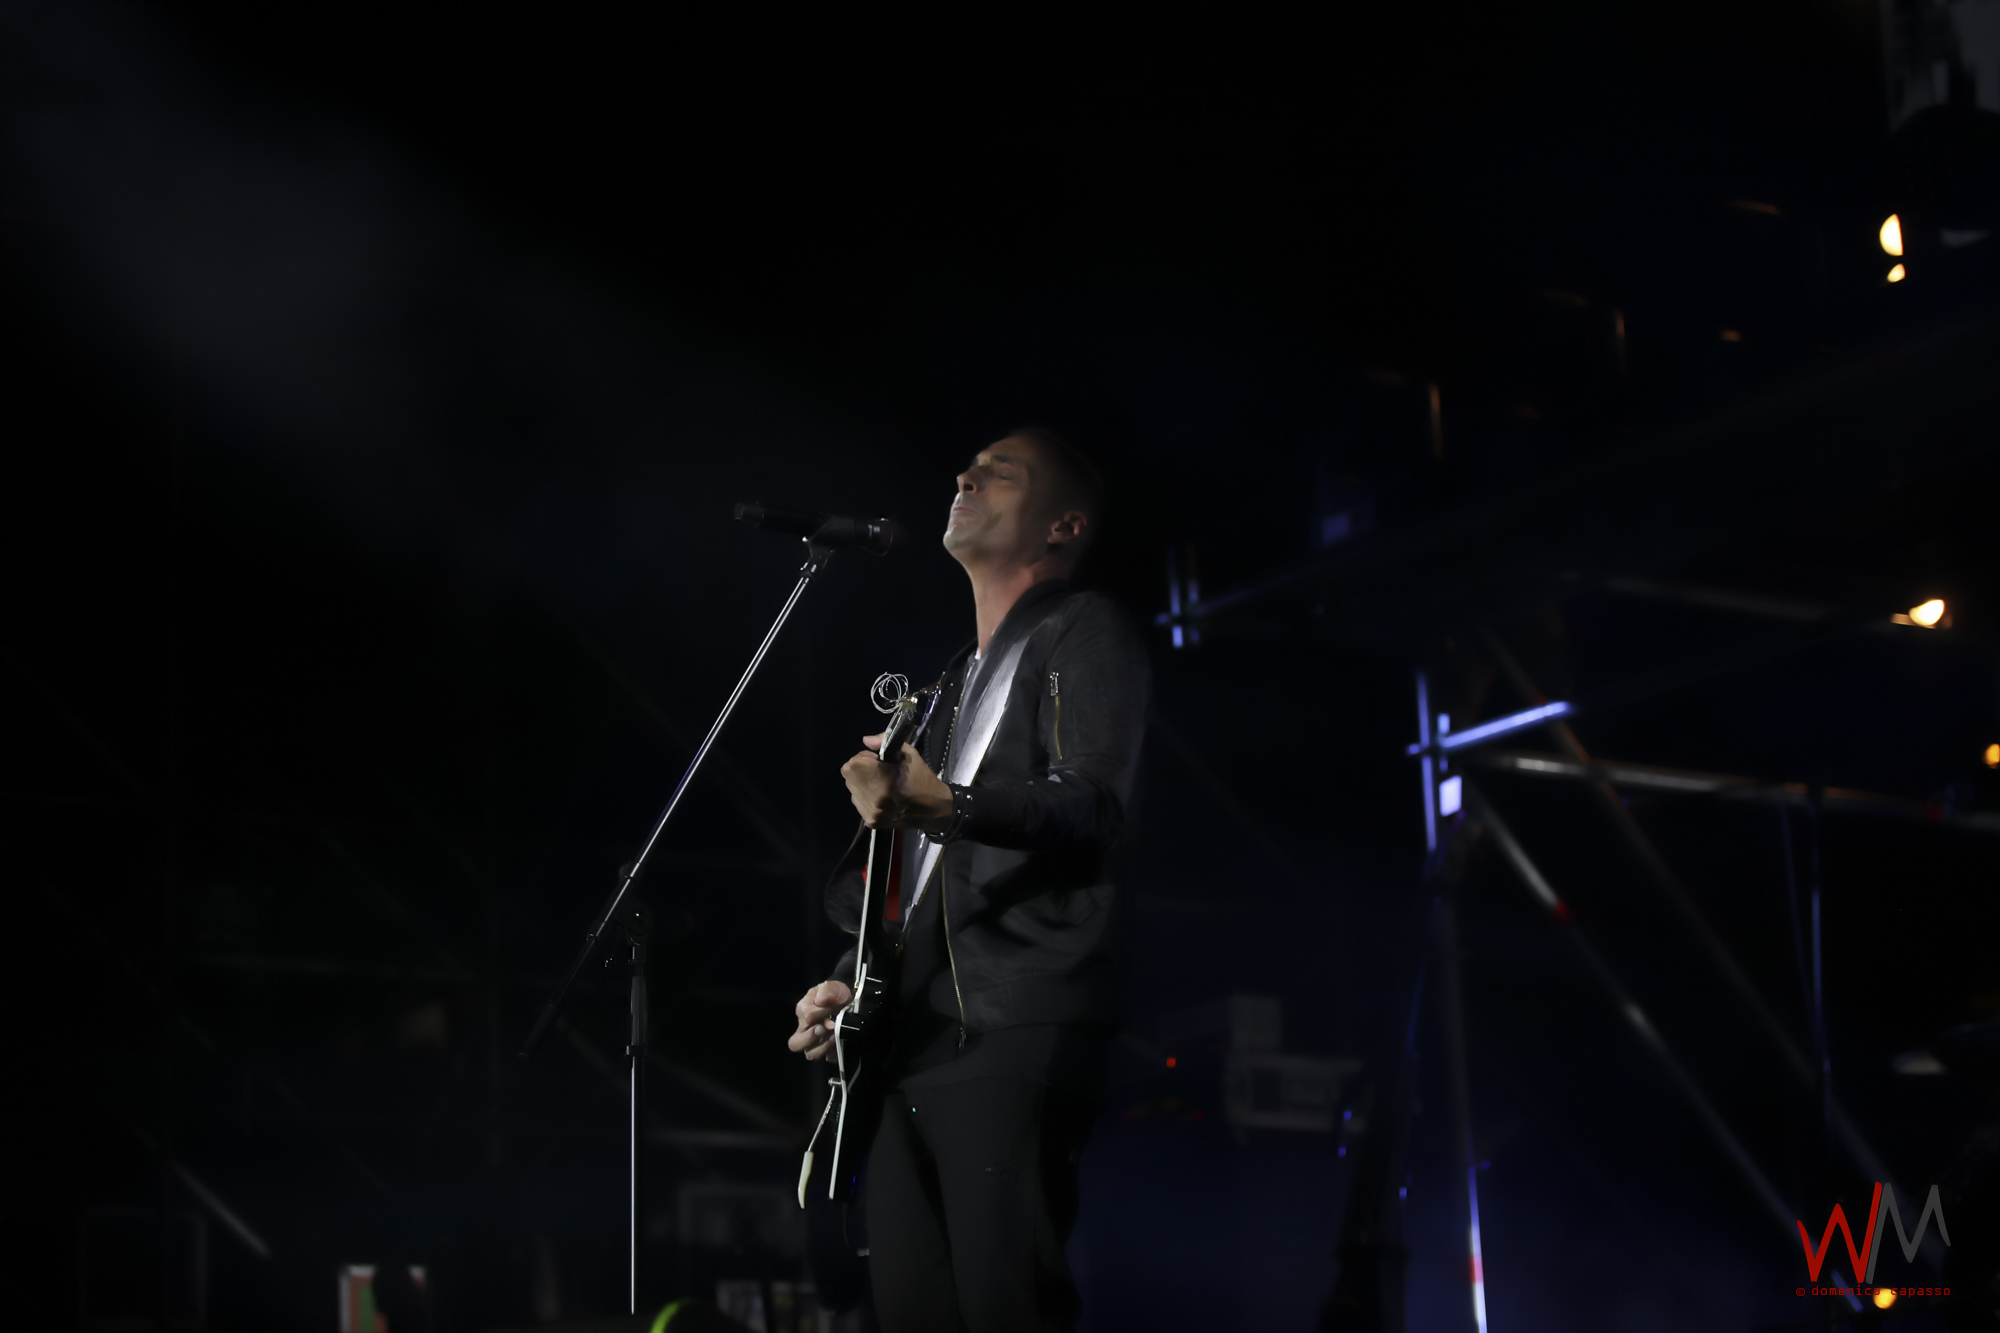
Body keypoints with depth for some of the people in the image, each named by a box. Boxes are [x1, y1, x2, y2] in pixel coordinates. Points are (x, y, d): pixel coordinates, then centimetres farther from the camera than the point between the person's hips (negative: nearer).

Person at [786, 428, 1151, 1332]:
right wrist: (849, 983, 16)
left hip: (1018, 1029, -8)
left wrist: (943, 805, -31)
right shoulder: (954, 681, 29)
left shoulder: (1083, 636, 3)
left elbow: (1094, 804, -15)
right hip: (913, 1038, 9)